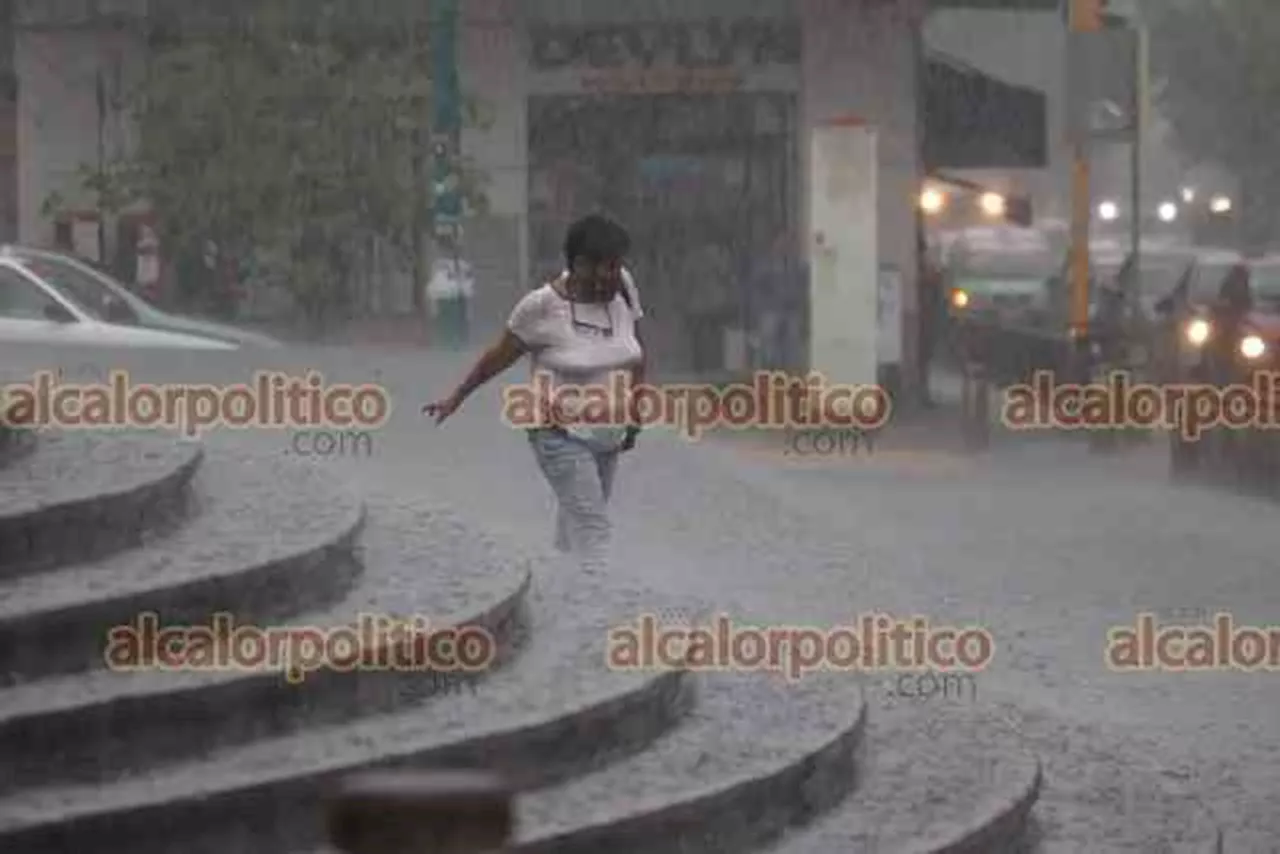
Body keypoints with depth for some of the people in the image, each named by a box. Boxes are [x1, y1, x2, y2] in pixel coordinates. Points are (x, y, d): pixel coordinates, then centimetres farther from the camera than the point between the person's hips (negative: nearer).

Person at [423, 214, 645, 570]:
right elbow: (499, 357, -4)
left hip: (608, 434, 6)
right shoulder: (542, 306, -17)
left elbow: (636, 351, 11)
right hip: (562, 434, -5)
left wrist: (634, 414, 7)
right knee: (590, 526, -15)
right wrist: (456, 399, 3)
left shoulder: (622, 287, -3)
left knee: (575, 518, 14)